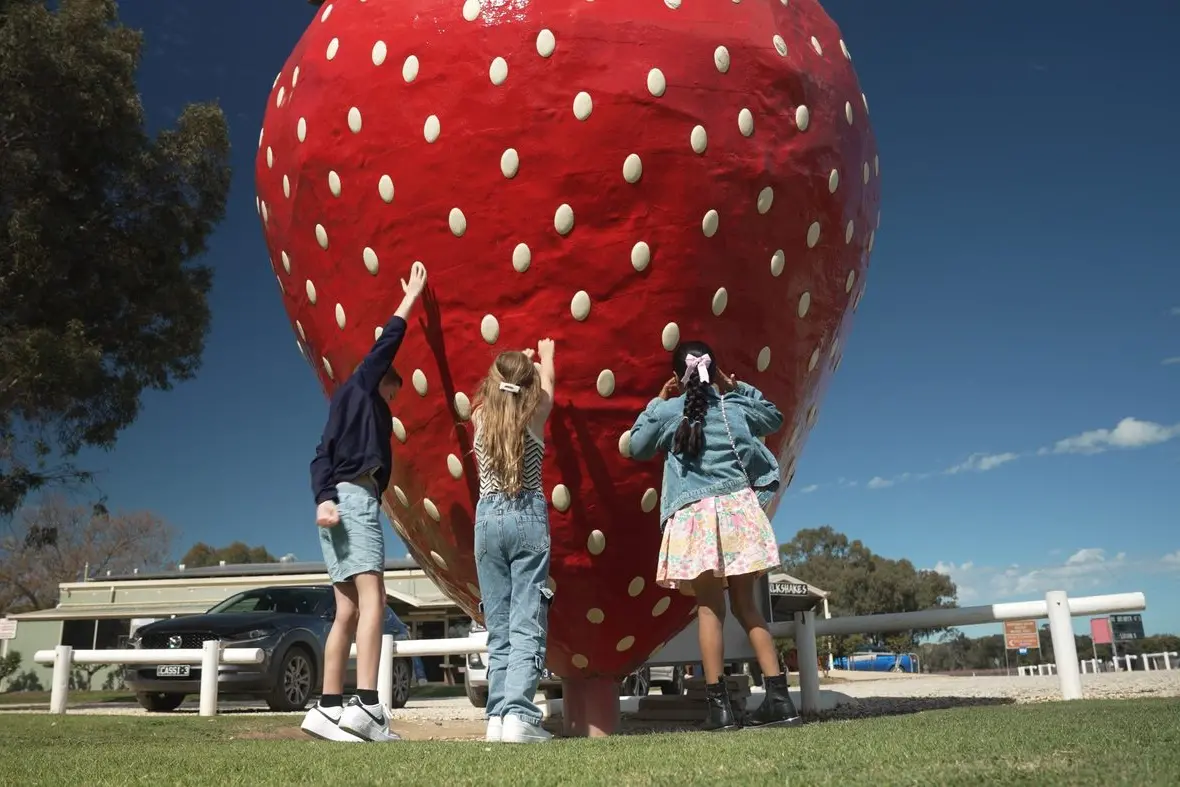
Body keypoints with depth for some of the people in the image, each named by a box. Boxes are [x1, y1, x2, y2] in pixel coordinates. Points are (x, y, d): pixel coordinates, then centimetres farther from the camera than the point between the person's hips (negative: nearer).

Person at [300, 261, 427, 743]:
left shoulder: (349, 406, 30)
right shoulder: (361, 385, 12)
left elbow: (321, 459, 19)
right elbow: (386, 344, 5)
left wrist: (323, 498, 7)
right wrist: (410, 299, 14)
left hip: (338, 499, 9)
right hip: (355, 496, -9)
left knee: (348, 610, 2)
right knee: (372, 598, -19)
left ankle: (328, 709, -3)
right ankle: (367, 705, -30)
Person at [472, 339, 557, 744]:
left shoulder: (480, 417, 4)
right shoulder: (535, 415, -1)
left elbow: (497, 389, 28)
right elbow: (547, 381, 22)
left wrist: (516, 361, 46)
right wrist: (545, 354, 43)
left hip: (488, 519, 3)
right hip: (529, 518, -3)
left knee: (498, 629, 8)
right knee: (527, 626, -5)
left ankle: (497, 717, 5)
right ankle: (518, 715, -15)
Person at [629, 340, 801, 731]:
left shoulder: (667, 412, 2)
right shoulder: (736, 407, 10)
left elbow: (637, 446, 18)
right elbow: (774, 418, 29)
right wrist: (739, 389, 24)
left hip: (695, 515, -3)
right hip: (739, 507, 3)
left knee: (709, 608, -1)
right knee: (745, 604, 9)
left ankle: (719, 705, -5)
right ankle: (779, 697, 5)